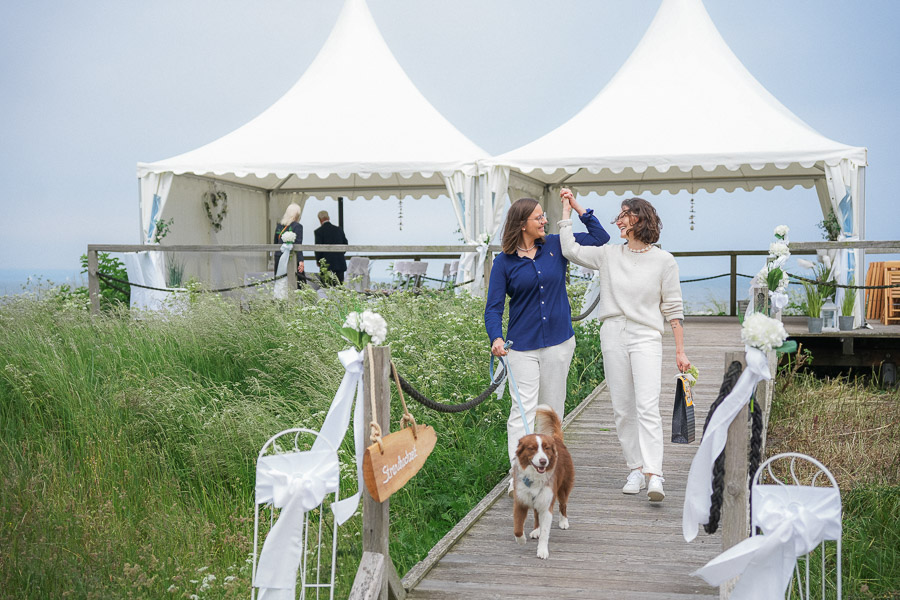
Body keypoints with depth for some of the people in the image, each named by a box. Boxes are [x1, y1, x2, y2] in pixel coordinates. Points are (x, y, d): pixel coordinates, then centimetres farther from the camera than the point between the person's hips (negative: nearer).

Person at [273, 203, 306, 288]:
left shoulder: (279, 226, 11)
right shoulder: (297, 226, -7)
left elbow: (275, 243, 17)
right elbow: (298, 245, -13)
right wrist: (301, 260, -15)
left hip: (278, 258, 6)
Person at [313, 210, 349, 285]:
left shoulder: (318, 232, -6)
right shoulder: (339, 229, 9)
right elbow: (345, 244, 11)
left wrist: (318, 261, 6)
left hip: (327, 265, -5)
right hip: (341, 264, 5)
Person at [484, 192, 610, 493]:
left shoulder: (556, 246, 4)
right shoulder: (504, 262, -3)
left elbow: (600, 236, 13)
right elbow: (494, 305, -5)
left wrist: (576, 206, 5)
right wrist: (496, 338, -22)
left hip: (559, 342, 3)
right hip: (522, 345, -3)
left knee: (552, 409, 11)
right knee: (523, 409, -12)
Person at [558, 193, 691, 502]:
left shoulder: (663, 260, 1)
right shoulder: (609, 255, 10)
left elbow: (673, 308, 2)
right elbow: (570, 249, 10)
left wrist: (680, 351, -1)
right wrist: (567, 209, 13)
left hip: (646, 338, -4)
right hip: (613, 336, 4)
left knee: (648, 406, -16)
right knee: (623, 409, 5)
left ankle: (654, 475, -22)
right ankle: (635, 469, 14)